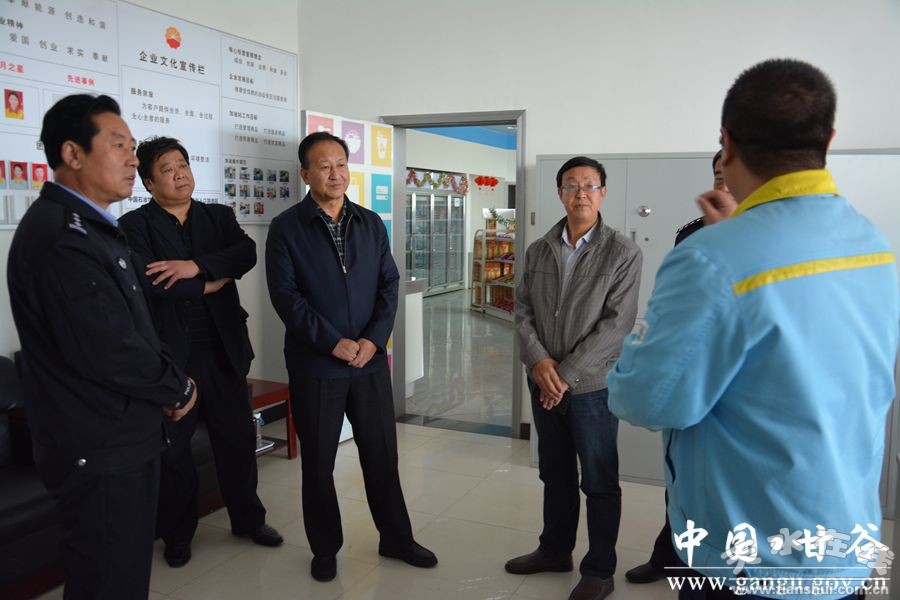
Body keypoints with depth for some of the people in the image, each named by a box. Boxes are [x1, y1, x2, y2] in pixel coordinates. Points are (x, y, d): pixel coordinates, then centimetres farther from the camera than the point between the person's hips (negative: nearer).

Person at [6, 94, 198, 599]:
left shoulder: (92, 226, 13)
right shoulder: (60, 236, -21)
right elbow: (105, 349, -27)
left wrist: (168, 381, 1)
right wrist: (177, 388, -11)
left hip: (123, 436, 10)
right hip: (101, 450, -10)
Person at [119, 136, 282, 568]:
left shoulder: (219, 216, 9)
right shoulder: (135, 225, -4)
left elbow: (247, 253, -9)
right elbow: (149, 282, -19)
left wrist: (195, 266, -21)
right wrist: (211, 283, -11)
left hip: (222, 350, 3)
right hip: (170, 354, -3)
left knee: (238, 439, 13)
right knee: (172, 447, 12)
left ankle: (248, 519, 32)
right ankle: (177, 534, 30)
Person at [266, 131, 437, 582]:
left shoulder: (372, 224, 7)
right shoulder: (285, 228, -4)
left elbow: (390, 284, 4)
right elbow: (285, 295, -11)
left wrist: (374, 339, -9)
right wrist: (333, 342, -16)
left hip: (370, 360, 3)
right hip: (314, 365, -3)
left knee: (382, 453, 12)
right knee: (318, 460, 9)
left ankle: (396, 539, 29)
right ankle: (325, 548, 28)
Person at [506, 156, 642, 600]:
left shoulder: (623, 253, -8)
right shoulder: (538, 251, 6)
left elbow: (617, 325, -14)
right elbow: (523, 311, 5)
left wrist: (568, 374, -16)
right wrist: (539, 362, -12)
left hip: (592, 384, -4)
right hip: (543, 383, 5)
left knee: (600, 482, 7)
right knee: (555, 474, 18)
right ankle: (555, 549, 36)